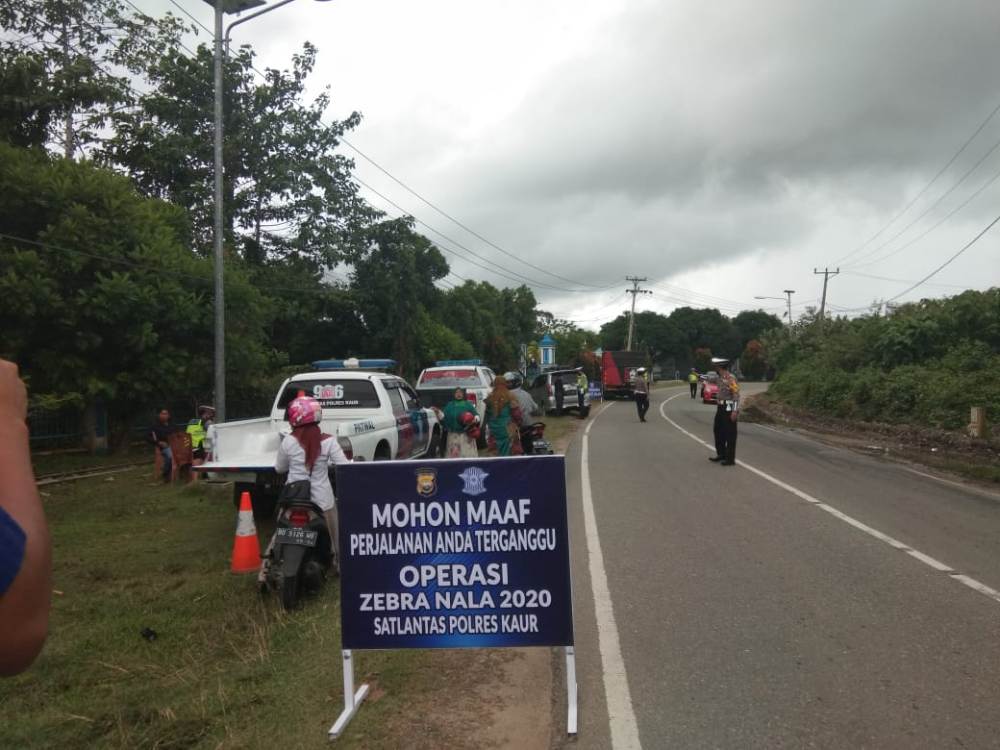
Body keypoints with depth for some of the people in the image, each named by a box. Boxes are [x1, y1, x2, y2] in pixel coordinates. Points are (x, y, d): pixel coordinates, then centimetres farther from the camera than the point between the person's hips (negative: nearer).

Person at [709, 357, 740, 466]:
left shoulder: (731, 378, -17)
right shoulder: (721, 378, 10)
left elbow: (736, 395, -19)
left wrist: (735, 411, -22)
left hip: (729, 409, -9)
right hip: (721, 408, 9)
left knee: (730, 434, -2)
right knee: (718, 430, 15)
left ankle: (730, 459, 5)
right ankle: (721, 454, 26)